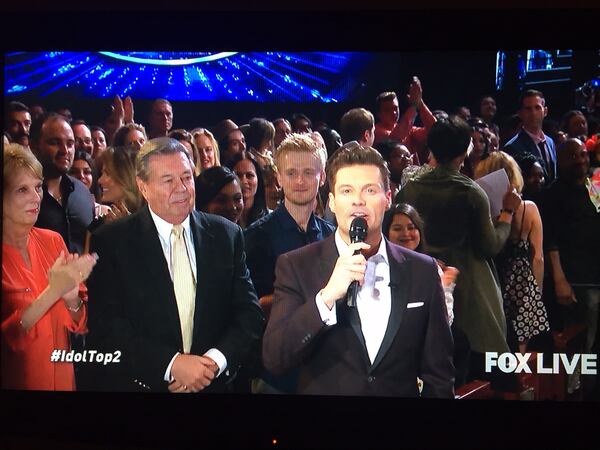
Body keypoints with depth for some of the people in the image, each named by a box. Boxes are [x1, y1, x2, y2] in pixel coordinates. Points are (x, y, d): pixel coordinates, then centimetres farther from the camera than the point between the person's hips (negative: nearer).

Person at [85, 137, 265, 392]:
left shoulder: (227, 235, -1)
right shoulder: (111, 242, -8)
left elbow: (250, 314, -1)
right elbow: (106, 327, -14)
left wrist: (216, 360, -17)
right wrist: (171, 364, -22)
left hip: (212, 384, 3)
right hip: (139, 384, -3)